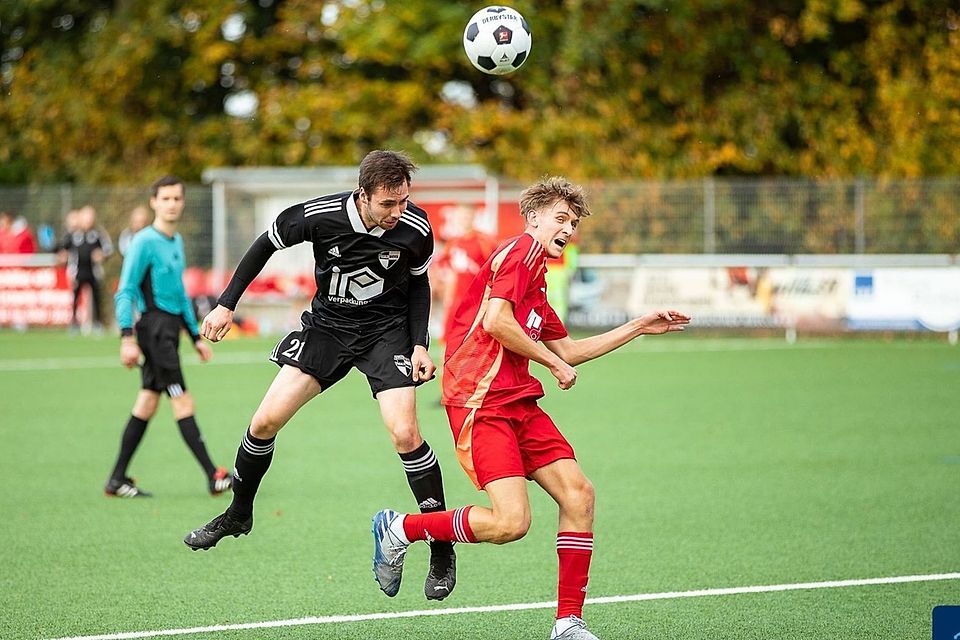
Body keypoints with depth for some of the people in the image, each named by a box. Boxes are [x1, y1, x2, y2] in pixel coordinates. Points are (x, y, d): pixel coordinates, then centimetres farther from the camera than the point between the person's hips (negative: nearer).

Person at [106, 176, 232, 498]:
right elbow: (125, 292, -12)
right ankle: (213, 476, -9)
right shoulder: (144, 242, -9)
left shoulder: (176, 241, 17)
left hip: (170, 327, 9)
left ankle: (117, 479, 12)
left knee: (147, 403, 8)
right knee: (183, 402, -9)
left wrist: (195, 336, 25)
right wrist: (128, 338, -20)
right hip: (155, 325, -9)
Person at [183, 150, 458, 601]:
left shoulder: (415, 229, -20)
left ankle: (442, 552, -6)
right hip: (326, 325, 2)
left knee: (404, 433, -18)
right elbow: (266, 246, -3)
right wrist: (226, 305, -4)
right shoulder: (319, 216, -23)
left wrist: (420, 345, -7)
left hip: (387, 330, -2)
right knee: (266, 421, -4)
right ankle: (238, 514, 23)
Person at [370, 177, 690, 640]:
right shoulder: (521, 250, -5)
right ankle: (400, 528, 2)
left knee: (578, 495, -1)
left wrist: (640, 327, 35)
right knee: (510, 522, -18)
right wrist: (553, 363, -7)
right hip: (480, 402, -10)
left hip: (519, 403, 10)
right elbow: (495, 321, -19)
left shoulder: (536, 278, 24)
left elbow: (567, 350, 33)